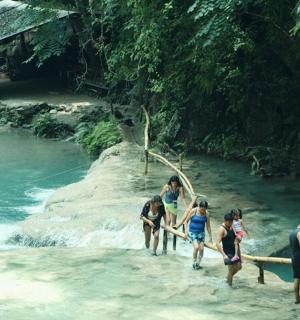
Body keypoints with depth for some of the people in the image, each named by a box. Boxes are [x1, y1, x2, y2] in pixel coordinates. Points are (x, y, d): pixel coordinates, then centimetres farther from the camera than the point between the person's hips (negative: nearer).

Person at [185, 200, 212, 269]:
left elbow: (208, 226, 5)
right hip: (192, 232, -3)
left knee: (201, 249, -4)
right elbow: (186, 221, -3)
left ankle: (198, 264, 16)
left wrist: (210, 237, 7)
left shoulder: (206, 214, -4)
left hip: (201, 233, 3)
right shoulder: (193, 211, -12)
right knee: (196, 247, -19)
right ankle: (194, 263, 1)